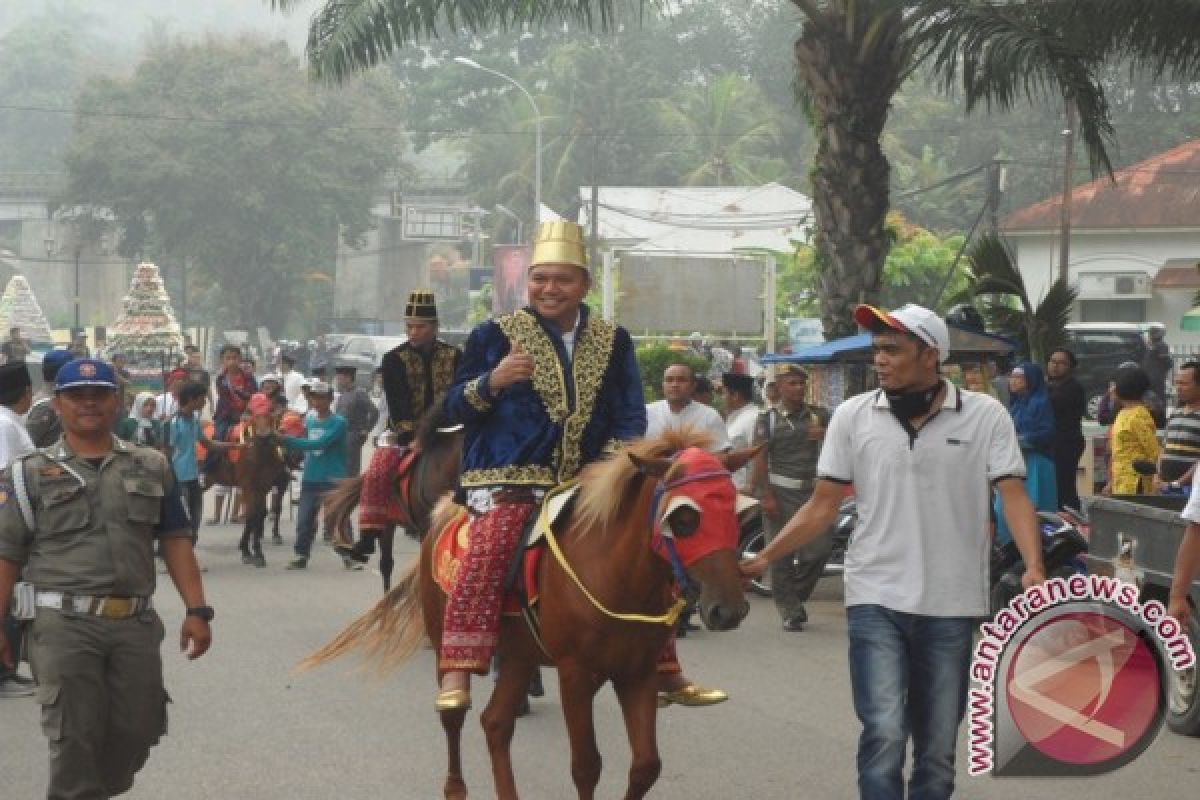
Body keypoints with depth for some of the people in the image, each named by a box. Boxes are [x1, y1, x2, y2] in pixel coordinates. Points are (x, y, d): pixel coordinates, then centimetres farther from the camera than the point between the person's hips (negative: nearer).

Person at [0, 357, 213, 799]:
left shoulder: (151, 467, 13)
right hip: (66, 626, -3)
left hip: (137, 624, 3)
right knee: (74, 741, -3)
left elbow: (175, 541, 12)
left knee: (137, 733, 7)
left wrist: (196, 610, 3)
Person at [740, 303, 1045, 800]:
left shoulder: (985, 416, -2)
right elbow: (823, 507, 7)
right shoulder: (853, 416, 2)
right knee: (884, 734, -15)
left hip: (951, 605, 0)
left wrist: (1034, 567, -22)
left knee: (938, 748, 10)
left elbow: (1013, 497, -6)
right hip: (876, 600, 0)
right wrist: (763, 559, -2)